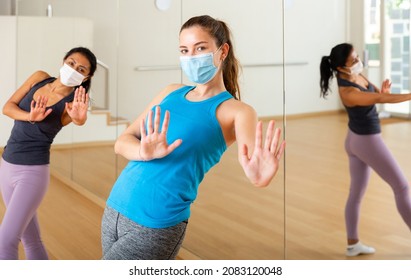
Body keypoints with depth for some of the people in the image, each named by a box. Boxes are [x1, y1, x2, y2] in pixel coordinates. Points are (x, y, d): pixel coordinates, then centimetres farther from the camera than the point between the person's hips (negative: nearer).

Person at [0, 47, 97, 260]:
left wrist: (79, 118, -60)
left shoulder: (72, 102, -13)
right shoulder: (39, 78, 1)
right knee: (30, 239, 13)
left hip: (33, 172, -5)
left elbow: (80, 120, -36)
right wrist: (30, 117, -24)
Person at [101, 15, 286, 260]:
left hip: (156, 227, -6)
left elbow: (254, 156, -22)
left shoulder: (236, 111, -5)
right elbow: (122, 142, 4)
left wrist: (259, 175, -47)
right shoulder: (171, 92, 11)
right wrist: (144, 152, -19)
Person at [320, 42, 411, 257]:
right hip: (367, 142, -8)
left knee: (356, 193, 14)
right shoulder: (347, 91, -28)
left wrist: (383, 90, -17)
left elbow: (377, 94, 6)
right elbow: (379, 99, -35)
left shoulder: (357, 75, -1)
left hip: (356, 140, 8)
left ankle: (353, 244, 23)